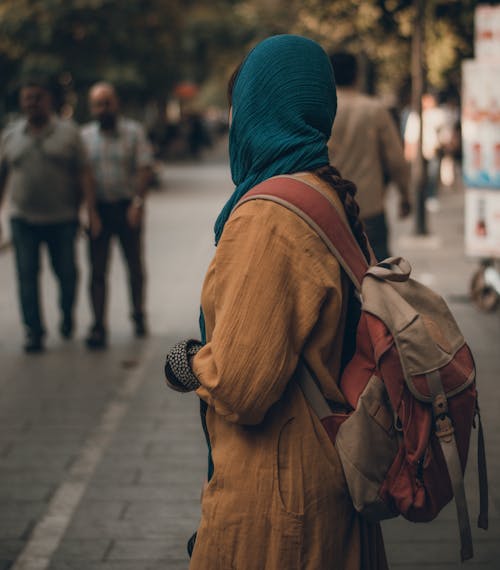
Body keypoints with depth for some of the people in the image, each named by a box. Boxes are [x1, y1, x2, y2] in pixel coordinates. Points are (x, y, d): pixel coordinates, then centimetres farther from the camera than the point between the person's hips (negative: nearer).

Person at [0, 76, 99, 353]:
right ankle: (34, 331, 1)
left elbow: (83, 173, -2)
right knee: (27, 276, -4)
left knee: (66, 272, 4)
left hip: (62, 218, -1)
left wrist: (91, 210, -10)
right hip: (23, 219, 2)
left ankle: (67, 313, 32)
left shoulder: (68, 132, 2)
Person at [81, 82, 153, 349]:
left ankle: (139, 316, 26)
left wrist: (138, 202, -16)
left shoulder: (133, 131, 0)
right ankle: (98, 326, -3)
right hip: (98, 209, 1)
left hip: (128, 208, -1)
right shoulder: (85, 135, 7)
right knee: (97, 271, -3)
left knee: (135, 266, 10)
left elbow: (145, 168, -5)